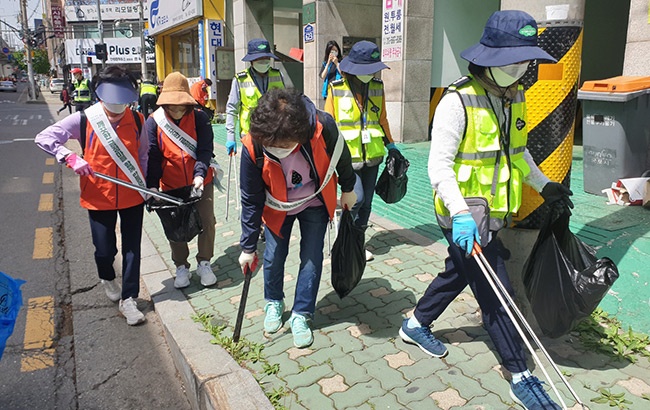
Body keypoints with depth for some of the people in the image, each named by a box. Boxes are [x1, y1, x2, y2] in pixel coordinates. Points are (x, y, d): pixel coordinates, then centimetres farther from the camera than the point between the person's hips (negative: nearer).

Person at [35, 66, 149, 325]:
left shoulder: (136, 120, -3)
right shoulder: (83, 120, -9)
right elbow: (43, 138, -8)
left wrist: (148, 187, 7)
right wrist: (71, 158, -23)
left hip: (132, 197, 1)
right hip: (99, 198, -1)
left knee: (132, 249, 5)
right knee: (105, 250, 9)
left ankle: (128, 299, 19)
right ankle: (107, 279, 44)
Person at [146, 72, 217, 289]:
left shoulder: (199, 118, -8)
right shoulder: (154, 122, -7)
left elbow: (205, 150, -15)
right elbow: (152, 157, -10)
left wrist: (200, 174, -31)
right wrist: (152, 186, -20)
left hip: (201, 182, 0)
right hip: (171, 187, 1)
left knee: (207, 222, 1)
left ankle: (204, 263, 22)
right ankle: (181, 266, 28)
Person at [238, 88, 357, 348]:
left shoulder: (323, 126, -35)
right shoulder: (252, 146, -31)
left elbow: (341, 156, -10)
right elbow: (250, 200, -18)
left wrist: (348, 189, 5)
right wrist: (248, 247, -11)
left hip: (315, 202, 0)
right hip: (277, 207, 0)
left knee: (312, 258, 1)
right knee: (274, 256, 7)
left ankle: (301, 315, 19)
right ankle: (274, 303, 36)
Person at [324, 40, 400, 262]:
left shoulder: (377, 87, 5)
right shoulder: (336, 89, -7)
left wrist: (390, 144, 19)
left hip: (372, 156, 5)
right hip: (347, 157, -4)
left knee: (366, 203, 9)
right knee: (356, 198, -16)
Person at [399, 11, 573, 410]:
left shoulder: (515, 97, 6)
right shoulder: (458, 102, -20)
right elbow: (439, 166, -24)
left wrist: (543, 184, 16)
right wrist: (460, 213, -34)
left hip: (496, 213, 9)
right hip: (465, 218, -8)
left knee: (458, 273, 22)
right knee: (496, 294, 0)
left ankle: (417, 324, 43)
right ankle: (521, 377, 16)